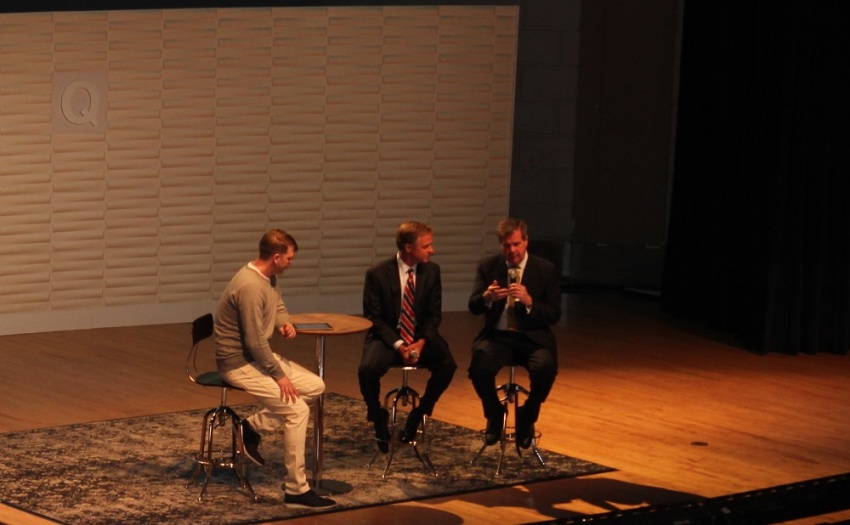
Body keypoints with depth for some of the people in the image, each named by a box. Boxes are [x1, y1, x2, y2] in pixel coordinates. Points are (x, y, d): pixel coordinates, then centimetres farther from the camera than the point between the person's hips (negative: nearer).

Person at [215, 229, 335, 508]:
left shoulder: (269, 278, 4)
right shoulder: (250, 286, -26)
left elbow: (278, 307, 23)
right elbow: (255, 342, -25)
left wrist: (285, 323, -1)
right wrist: (279, 375, -18)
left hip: (260, 356, 10)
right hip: (240, 363, -10)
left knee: (315, 386, 5)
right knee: (297, 409, -19)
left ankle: (254, 425, 9)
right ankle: (296, 490, -14)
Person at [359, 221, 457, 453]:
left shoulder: (432, 271, -1)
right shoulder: (377, 274, -11)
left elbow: (434, 314, 2)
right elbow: (373, 318, -8)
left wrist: (422, 342, -16)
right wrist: (398, 345, -21)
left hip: (421, 337, 3)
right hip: (387, 337, -3)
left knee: (447, 365, -26)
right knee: (368, 369, -32)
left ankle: (417, 416, -3)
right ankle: (379, 419, -3)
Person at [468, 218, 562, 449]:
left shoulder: (546, 270, -1)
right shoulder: (488, 266, 4)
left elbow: (554, 315, -4)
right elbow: (473, 307, -1)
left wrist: (529, 301, -24)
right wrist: (487, 297, -25)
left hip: (533, 337, -1)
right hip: (497, 336, 1)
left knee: (546, 368, -34)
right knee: (479, 366, -32)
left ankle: (526, 418, -3)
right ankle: (495, 415, 0)